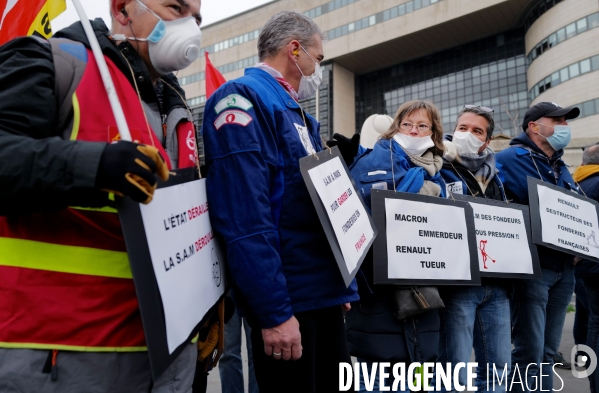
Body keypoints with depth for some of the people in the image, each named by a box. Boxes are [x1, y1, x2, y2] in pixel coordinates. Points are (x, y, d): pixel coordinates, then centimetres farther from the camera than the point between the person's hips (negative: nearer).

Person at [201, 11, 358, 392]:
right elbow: (245, 221, -22)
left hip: (324, 292, 9)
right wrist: (273, 311, -23)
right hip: (287, 299, -9)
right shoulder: (244, 99, -12)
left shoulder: (299, 114, 17)